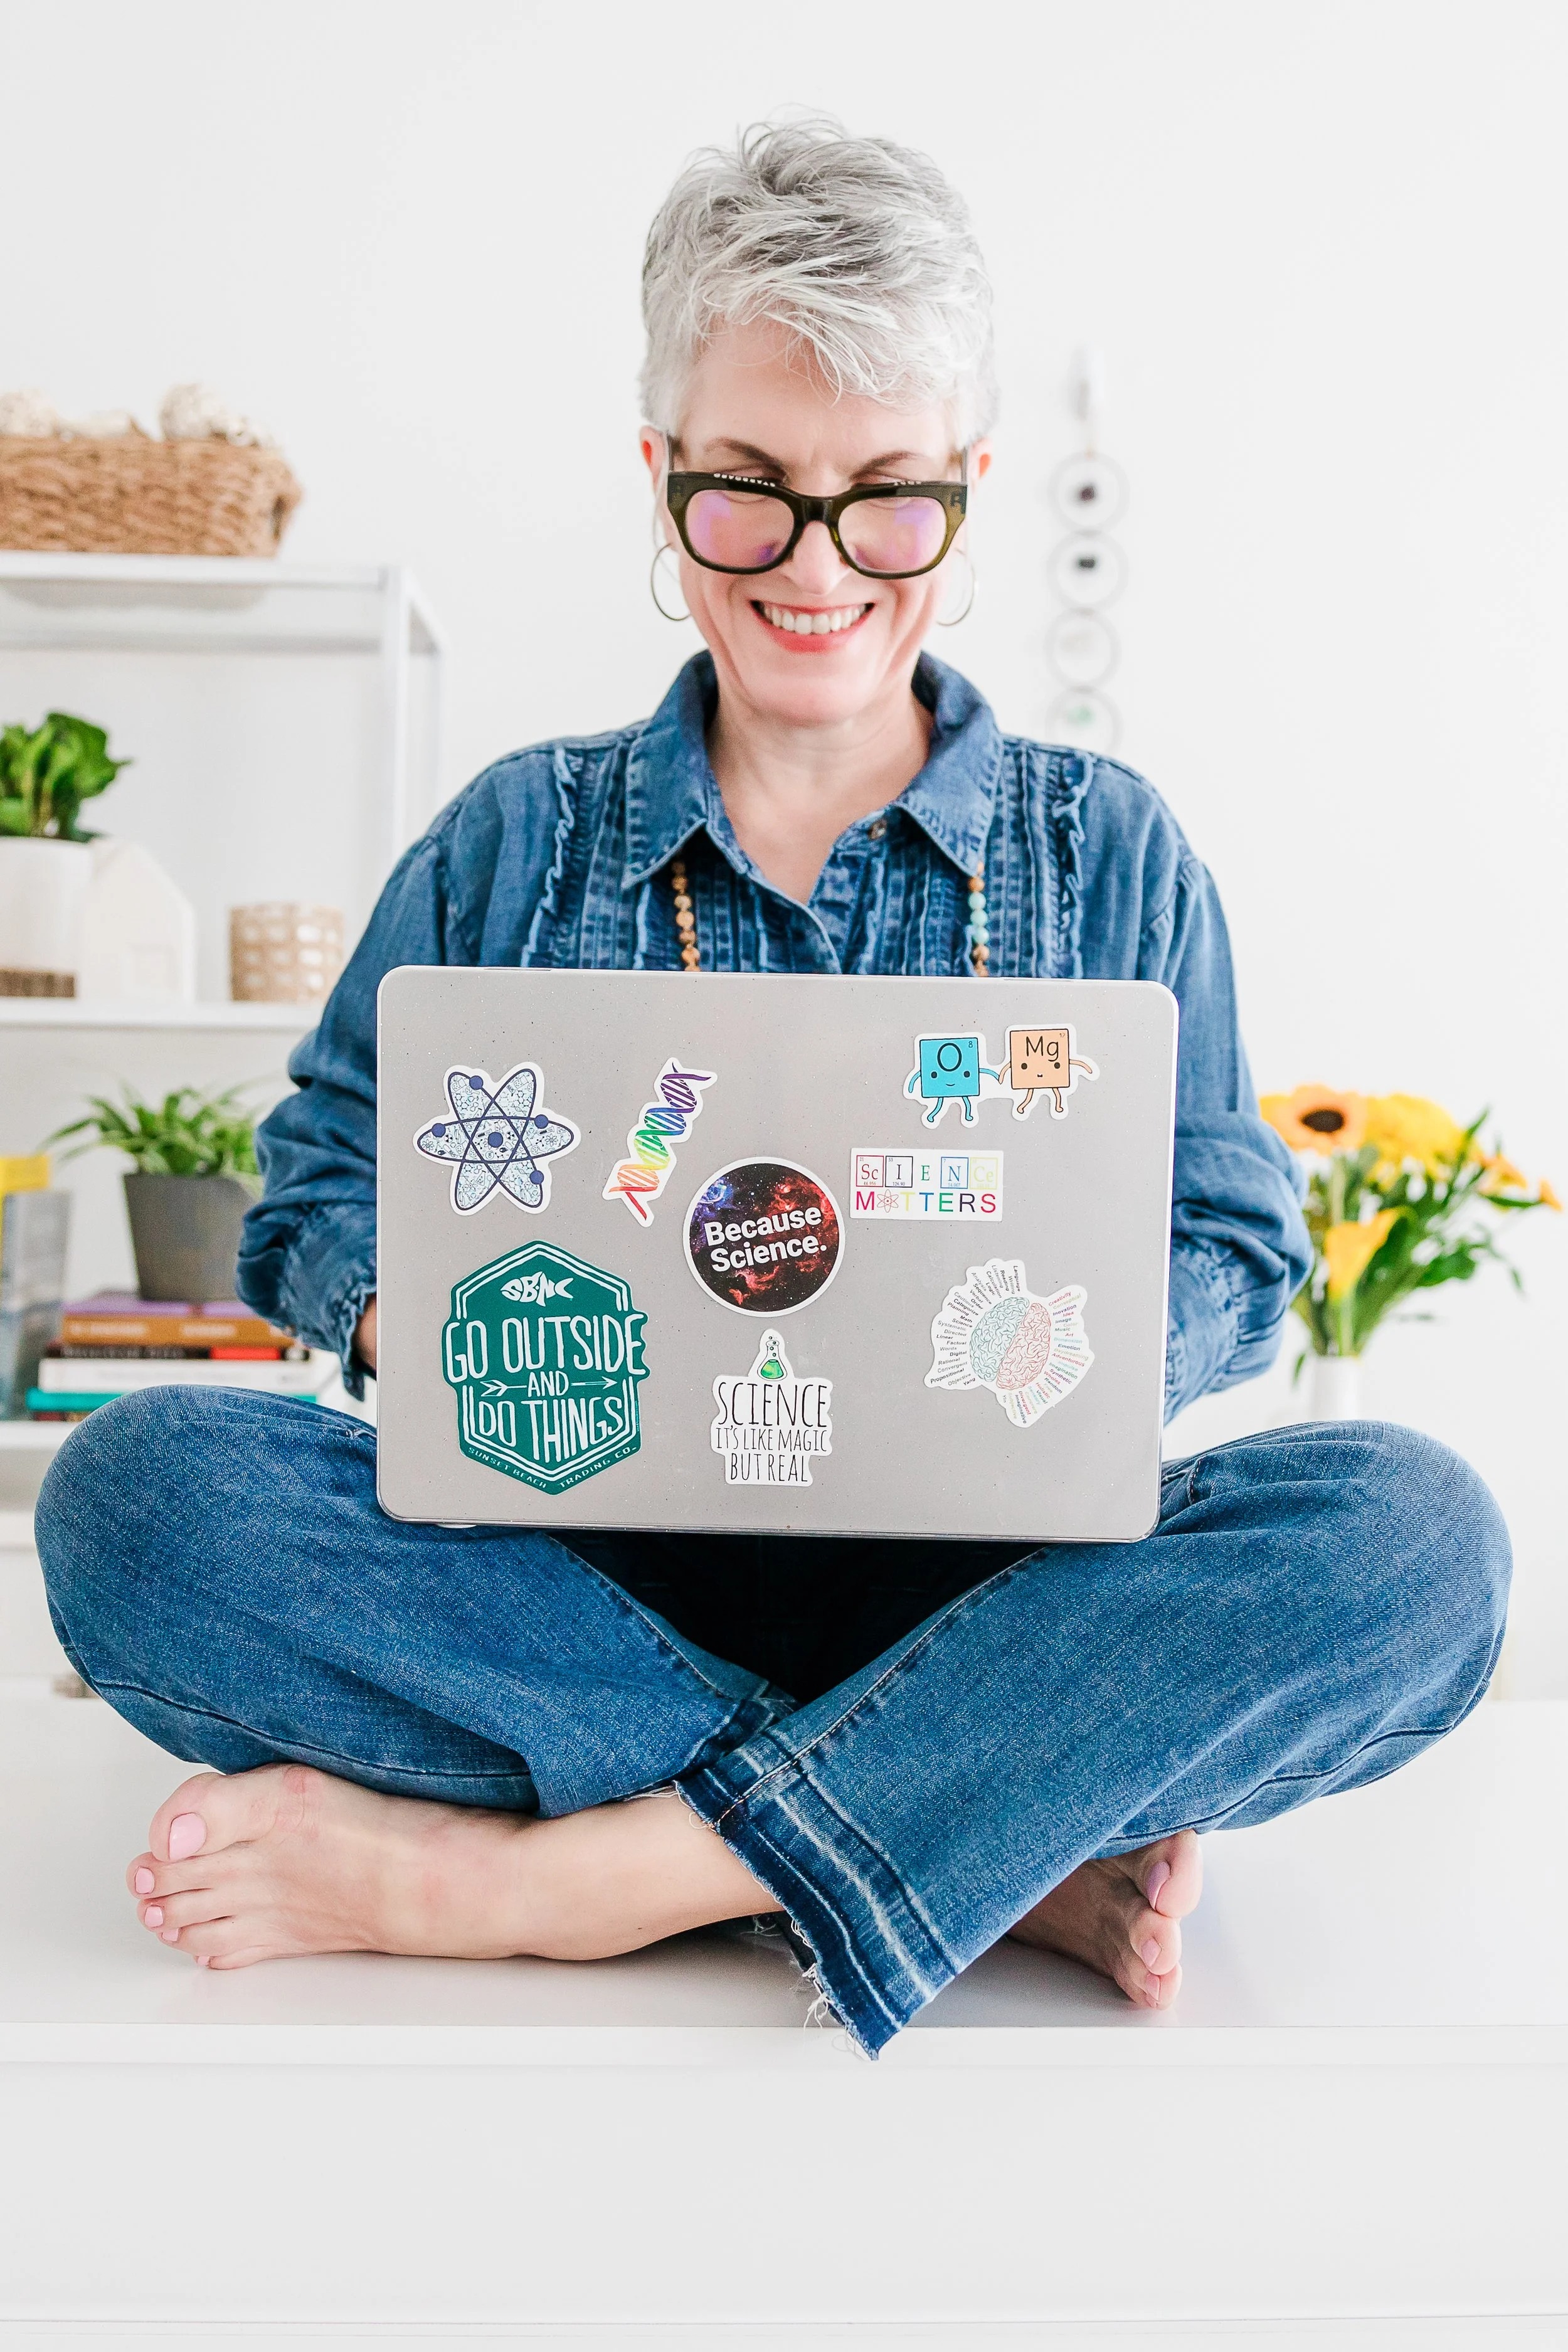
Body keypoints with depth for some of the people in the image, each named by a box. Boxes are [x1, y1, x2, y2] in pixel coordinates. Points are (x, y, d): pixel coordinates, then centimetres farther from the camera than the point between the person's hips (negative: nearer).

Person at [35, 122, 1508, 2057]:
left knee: (1407, 1527, -28)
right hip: (582, 1565, 1)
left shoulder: (1109, 851, 10)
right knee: (140, 1484, -25)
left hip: (982, 1584, 1)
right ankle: (1019, 1841, -25)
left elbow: (1233, 1251, 9)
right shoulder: (512, 843, 11)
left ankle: (494, 1881, -28)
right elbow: (320, 1193, 10)